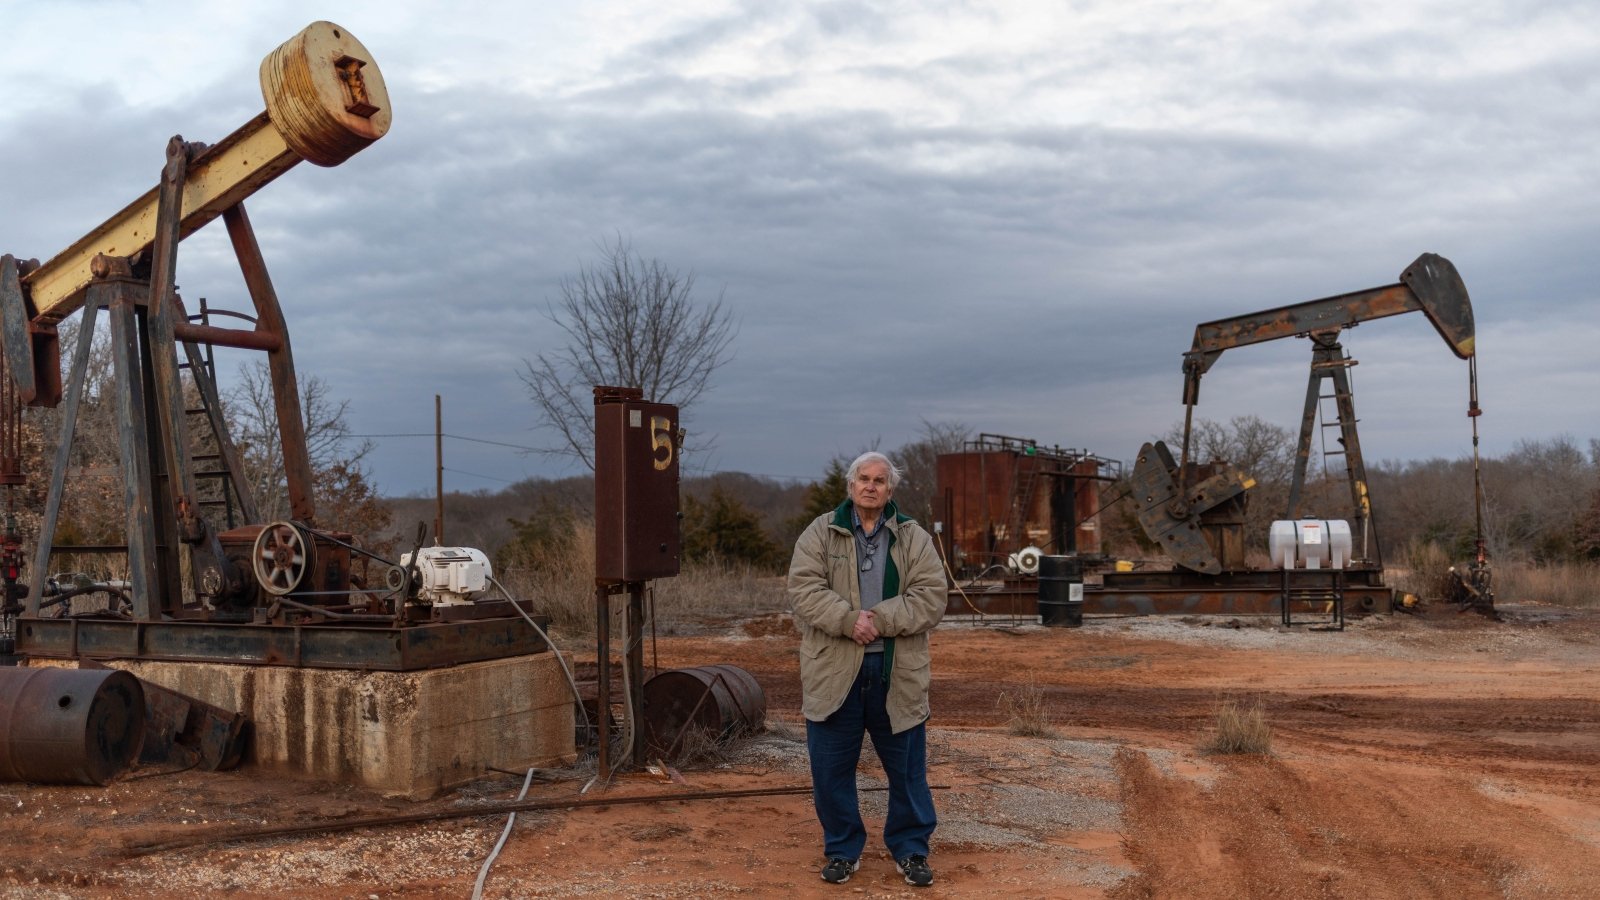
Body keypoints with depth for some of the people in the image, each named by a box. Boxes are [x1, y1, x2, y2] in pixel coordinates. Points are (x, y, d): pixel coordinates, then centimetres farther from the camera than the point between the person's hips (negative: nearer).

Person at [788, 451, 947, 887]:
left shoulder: (914, 539, 5)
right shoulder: (820, 533, 4)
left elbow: (930, 598, -6)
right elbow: (804, 588, -8)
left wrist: (881, 619, -18)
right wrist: (850, 620, -21)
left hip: (896, 672, 0)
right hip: (834, 670, 0)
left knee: (907, 768, 8)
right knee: (832, 768, 7)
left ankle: (910, 849, 24)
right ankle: (842, 850, 23)